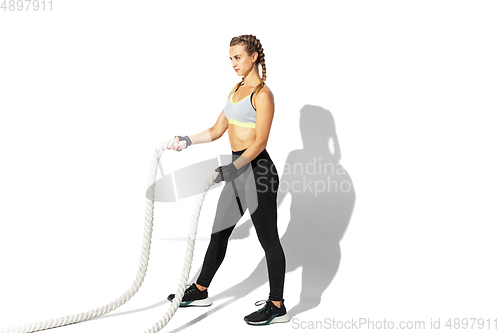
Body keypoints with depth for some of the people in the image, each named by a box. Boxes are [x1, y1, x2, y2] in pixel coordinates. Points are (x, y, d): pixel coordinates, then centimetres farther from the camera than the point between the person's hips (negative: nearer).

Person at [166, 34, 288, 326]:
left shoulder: (262, 93, -13)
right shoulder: (237, 89, 14)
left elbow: (260, 142, -20)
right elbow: (217, 130, 15)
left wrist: (232, 169, -28)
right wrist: (188, 141, 3)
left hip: (258, 170, -9)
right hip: (239, 171, 9)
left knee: (268, 238, 0)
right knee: (219, 231, 16)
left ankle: (277, 307, 13)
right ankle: (200, 291, 31)